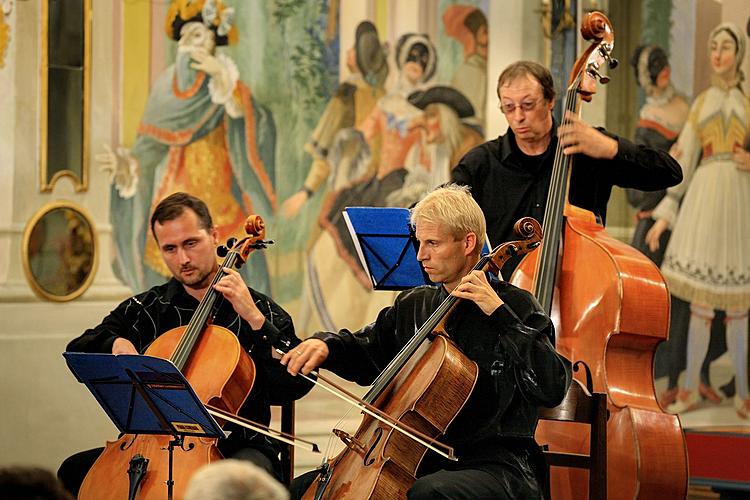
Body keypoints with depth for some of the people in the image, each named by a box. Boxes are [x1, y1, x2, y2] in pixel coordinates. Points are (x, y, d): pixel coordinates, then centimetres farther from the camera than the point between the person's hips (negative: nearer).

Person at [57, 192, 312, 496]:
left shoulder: (260, 310, 1)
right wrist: (115, 344, -13)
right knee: (73, 471, -16)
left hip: (237, 445, -4)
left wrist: (255, 320, -16)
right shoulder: (146, 309, 12)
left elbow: (298, 384, -11)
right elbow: (78, 351, 9)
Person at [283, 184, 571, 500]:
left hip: (494, 464, -6)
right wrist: (325, 344, 6)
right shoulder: (413, 305, 12)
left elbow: (552, 389, -18)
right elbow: (365, 352, 29)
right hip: (422, 458, 7)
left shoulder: (514, 305, -5)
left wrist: (500, 314, -19)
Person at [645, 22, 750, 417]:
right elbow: (684, 161, 11)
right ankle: (689, 390, 10)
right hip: (703, 198, 1)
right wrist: (664, 215, 4)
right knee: (701, 303, -1)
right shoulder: (701, 103, 13)